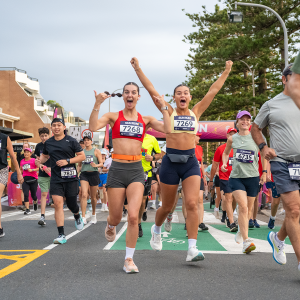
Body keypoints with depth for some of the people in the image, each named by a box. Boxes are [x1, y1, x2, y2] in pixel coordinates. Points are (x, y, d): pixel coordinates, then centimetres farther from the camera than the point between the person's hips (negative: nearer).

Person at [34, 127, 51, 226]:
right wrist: (39, 165, -5)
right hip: (42, 174, 2)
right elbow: (37, 159, 16)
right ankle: (42, 216, -5)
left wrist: (51, 168, -16)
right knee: (43, 194, -3)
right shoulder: (38, 146, 6)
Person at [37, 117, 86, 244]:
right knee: (58, 204, -10)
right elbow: (45, 155, 25)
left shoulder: (71, 141, -1)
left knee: (71, 204, 4)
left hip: (70, 178, -2)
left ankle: (77, 216, 43)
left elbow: (82, 156, 0)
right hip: (56, 179, 2)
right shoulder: (48, 143, 8)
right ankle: (61, 235, -7)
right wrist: (40, 160, 0)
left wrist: (67, 161, -13)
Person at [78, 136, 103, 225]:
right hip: (84, 174, 1)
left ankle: (93, 215, 31)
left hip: (93, 174, -1)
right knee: (84, 195, -17)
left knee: (93, 197, 9)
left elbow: (101, 163, -2)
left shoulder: (96, 151, 3)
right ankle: (83, 218, -21)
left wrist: (96, 165, -22)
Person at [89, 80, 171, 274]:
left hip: (136, 170, 1)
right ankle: (111, 225, 46)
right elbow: (93, 127, -13)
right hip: (117, 170, 0)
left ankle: (129, 259, 1)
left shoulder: (145, 120, 9)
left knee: (133, 216, -13)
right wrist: (98, 104, -19)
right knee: (116, 217, 7)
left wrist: (163, 107, -2)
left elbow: (168, 129, -6)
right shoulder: (114, 117, 4)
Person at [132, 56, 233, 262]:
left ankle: (192, 249, -12)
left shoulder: (196, 112, 9)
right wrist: (138, 69, -2)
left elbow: (213, 91, 11)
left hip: (190, 162, 1)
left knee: (193, 204, -12)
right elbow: (151, 89, 0)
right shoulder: (169, 112, 3)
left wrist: (226, 72, 12)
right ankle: (157, 229, 42)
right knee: (167, 206, 10)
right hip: (171, 161, -1)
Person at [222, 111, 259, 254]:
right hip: (236, 176, -1)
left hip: (252, 177, 1)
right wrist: (224, 163, 4)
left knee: (248, 209, 11)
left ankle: (241, 231, 38)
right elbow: (225, 153, 24)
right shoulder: (232, 139, 7)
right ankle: (246, 241, -19)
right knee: (243, 206, -18)